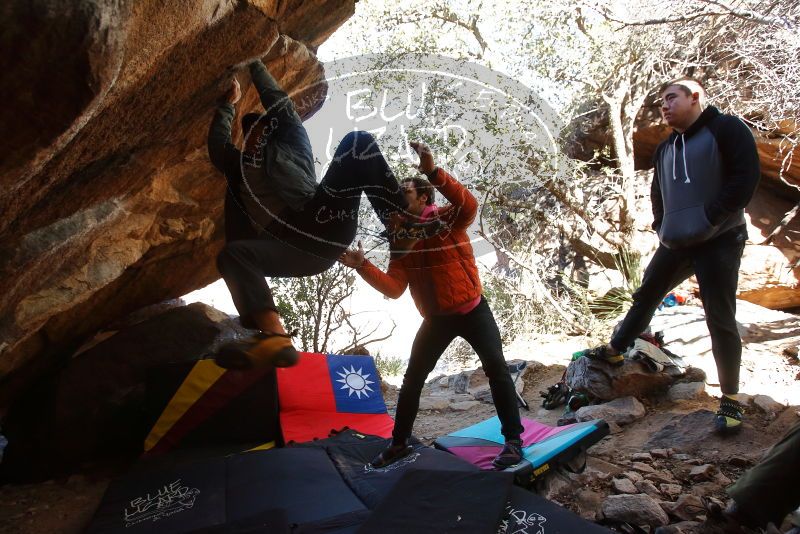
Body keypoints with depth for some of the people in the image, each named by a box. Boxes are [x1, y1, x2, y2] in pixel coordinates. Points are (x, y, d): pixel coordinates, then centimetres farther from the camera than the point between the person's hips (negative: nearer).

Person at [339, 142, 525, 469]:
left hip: (472, 311, -4)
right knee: (412, 378, 5)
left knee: (495, 368, -12)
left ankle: (513, 440, 2)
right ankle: (399, 443, 20)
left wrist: (434, 172, -46)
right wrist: (363, 266, -23)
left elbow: (469, 205, -35)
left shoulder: (447, 219, -10)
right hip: (436, 319, 4)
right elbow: (393, 288, -8)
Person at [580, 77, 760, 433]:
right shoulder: (666, 148, 17)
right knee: (645, 297, 15)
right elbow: (658, 194, 25)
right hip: (676, 244, 7)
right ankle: (614, 351, 32)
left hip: (719, 241, -7)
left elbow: (746, 177, -14)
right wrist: (660, 225, 10)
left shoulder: (726, 129, -5)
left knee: (720, 319, -5)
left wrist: (710, 218, -18)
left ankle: (730, 397, 7)